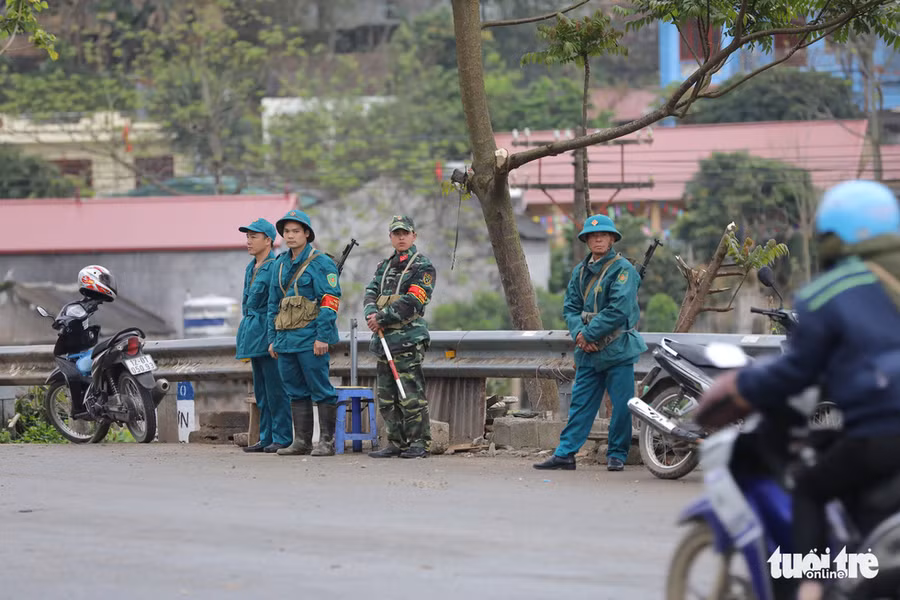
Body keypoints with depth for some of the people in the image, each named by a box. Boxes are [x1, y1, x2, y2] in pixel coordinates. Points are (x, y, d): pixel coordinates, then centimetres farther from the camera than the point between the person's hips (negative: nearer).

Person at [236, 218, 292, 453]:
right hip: (255, 336, 9)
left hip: (268, 334, -9)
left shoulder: (276, 267, -12)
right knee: (261, 390, 12)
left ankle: (282, 438, -3)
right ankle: (266, 438, 17)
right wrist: (245, 337, 23)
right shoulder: (251, 268, 16)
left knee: (275, 389, -7)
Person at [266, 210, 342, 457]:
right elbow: (273, 304, 22)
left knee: (321, 390, -5)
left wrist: (322, 337, -17)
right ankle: (302, 441, 13)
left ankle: (326, 441, -2)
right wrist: (273, 339, 16)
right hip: (286, 338, 7)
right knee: (296, 391, 9)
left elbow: (330, 301, -11)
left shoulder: (321, 263, -5)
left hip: (311, 338, -7)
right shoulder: (279, 265, 16)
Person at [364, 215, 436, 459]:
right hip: (383, 339, 7)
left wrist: (382, 318, -13)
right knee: (386, 397, 8)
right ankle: (396, 443, 14)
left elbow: (412, 302, -12)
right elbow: (370, 294, 10)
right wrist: (371, 314, -11)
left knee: (411, 394, -10)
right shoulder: (384, 266, 20)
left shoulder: (422, 266, -2)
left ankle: (419, 443, -5)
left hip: (408, 339, -7)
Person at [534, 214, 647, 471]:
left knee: (621, 406, -1)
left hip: (618, 351, -6)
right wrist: (579, 332, -8)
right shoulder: (581, 271, 13)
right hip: (589, 352, 6)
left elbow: (619, 310, -17)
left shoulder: (622, 269, -8)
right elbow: (570, 306, 12)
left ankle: (617, 455, 9)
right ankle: (565, 453, 5)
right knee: (580, 403, 5)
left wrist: (589, 334, -15)